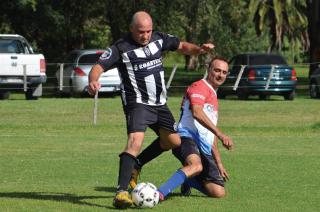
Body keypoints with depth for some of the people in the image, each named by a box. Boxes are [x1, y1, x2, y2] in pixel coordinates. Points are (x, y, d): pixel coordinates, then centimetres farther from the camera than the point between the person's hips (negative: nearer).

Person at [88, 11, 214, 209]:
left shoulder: (159, 38, 3)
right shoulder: (121, 48, -14)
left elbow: (182, 46, 15)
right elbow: (99, 67, -19)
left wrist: (199, 49, -5)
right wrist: (93, 81, -41)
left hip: (159, 103, 7)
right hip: (138, 103, -7)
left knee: (173, 141, 16)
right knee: (135, 141, -27)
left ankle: (136, 164, 34)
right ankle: (121, 191, -30)